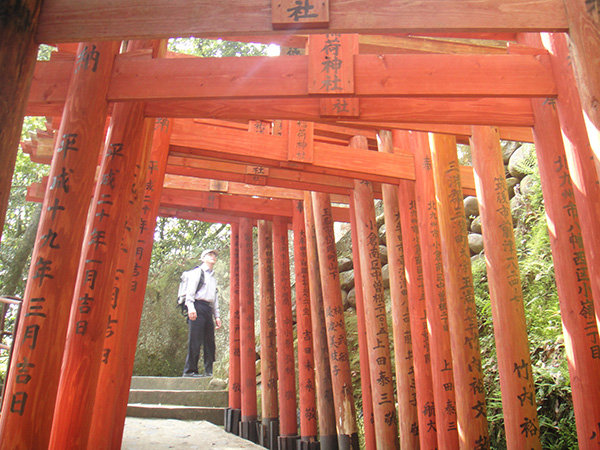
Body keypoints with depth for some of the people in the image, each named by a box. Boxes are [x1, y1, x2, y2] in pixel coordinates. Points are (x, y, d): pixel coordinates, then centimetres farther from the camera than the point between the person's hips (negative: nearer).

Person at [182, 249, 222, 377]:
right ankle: (190, 370, -8)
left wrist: (217, 316, 19)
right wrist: (190, 307, -18)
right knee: (195, 340, -11)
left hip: (209, 309, 7)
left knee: (210, 341, 2)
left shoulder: (213, 277, 29)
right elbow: (190, 289, -5)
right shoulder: (197, 272, 8)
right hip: (198, 307, -7)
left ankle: (210, 371, 4)